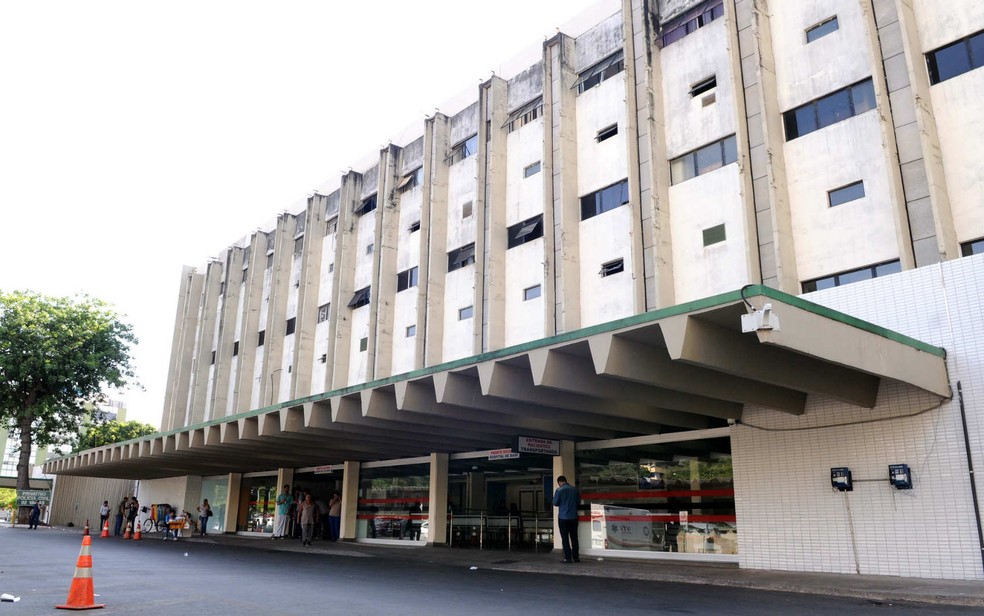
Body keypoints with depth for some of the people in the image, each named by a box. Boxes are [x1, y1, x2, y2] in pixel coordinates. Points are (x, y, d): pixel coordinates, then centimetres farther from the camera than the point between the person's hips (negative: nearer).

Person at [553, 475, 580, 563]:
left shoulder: (559, 490, -11)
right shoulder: (575, 489, 2)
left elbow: (555, 503, -7)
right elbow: (578, 501, 10)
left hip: (563, 517, -4)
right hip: (573, 517, 4)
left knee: (565, 538, 2)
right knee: (574, 538, 11)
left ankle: (568, 558, 0)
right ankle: (575, 557, 13)